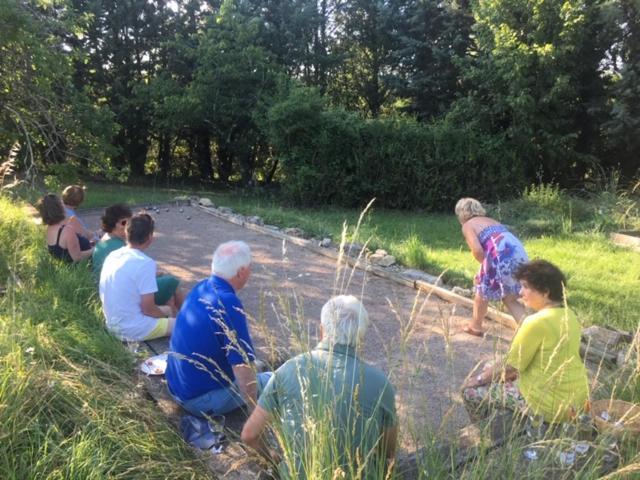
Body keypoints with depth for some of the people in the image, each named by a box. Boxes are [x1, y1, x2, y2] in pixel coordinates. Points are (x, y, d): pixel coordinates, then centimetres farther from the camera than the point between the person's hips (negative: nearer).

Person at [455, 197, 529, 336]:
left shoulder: (467, 225, 10)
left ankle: (475, 326, 36)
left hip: (501, 256, -7)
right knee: (510, 298, 19)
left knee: (483, 291, 18)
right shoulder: (491, 221, 32)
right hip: (519, 254, 7)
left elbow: (477, 250, -7)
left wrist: (487, 265, 10)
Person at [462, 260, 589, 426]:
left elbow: (510, 367, -17)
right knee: (495, 373, 24)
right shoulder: (568, 315, 4)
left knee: (471, 390, 0)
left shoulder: (538, 322, -24)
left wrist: (479, 379, -1)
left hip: (549, 404, -9)